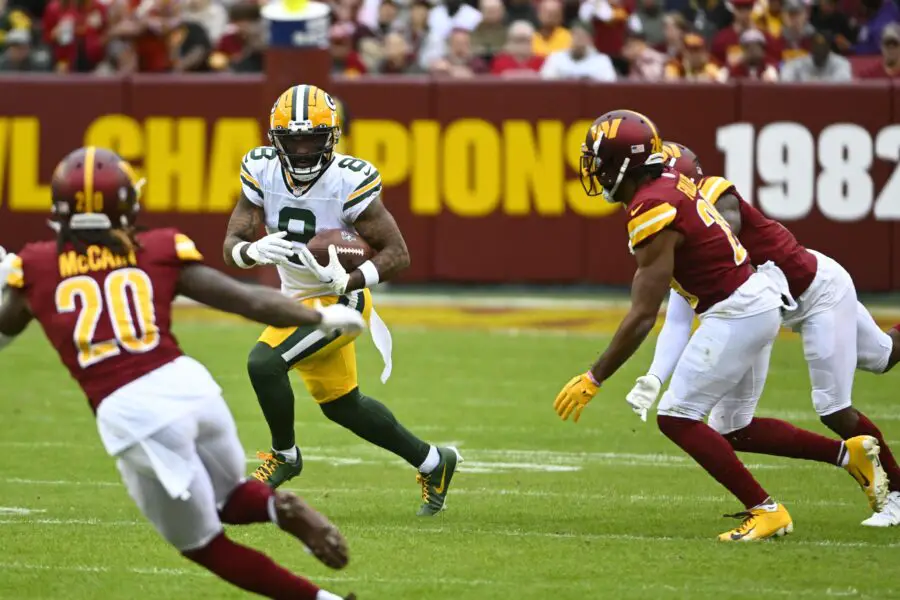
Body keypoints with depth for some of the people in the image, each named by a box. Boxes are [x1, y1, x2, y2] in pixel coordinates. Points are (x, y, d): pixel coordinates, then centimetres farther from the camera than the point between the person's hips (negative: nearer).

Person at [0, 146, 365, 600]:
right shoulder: (158, 252, 12)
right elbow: (249, 300, 13)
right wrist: (321, 319, 25)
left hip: (128, 413, -2)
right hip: (189, 384, 2)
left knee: (204, 544, 17)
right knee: (230, 498, 31)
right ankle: (278, 507, -4)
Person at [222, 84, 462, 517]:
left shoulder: (348, 183, -23)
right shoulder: (262, 172, -9)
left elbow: (397, 255, -19)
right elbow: (231, 246, -11)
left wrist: (350, 280, -36)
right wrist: (255, 251, -34)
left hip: (337, 302, -7)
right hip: (299, 300, 7)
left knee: (263, 363, -24)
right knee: (340, 404, 20)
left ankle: (284, 454, 3)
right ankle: (432, 462, 38)